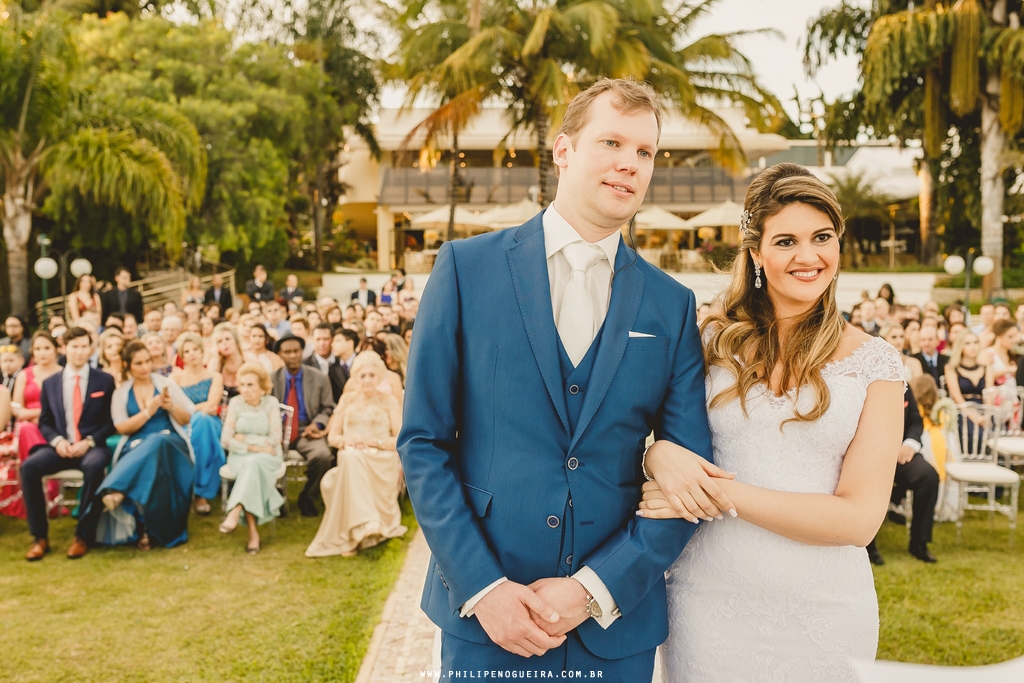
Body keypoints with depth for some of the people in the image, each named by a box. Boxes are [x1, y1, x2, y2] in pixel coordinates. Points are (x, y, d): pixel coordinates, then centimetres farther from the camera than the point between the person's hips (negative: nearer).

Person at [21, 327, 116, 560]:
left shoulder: (105, 380, 6)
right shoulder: (50, 383, 13)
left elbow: (112, 421, 3)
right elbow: (44, 422, 13)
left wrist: (89, 441, -13)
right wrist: (57, 441, -8)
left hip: (93, 446, -3)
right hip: (60, 446, 3)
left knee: (93, 466, -38)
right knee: (29, 467, -27)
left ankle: (83, 536, -24)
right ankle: (40, 537, -15)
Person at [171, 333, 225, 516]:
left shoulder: (214, 377, 9)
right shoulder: (176, 377, 11)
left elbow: (212, 405, -6)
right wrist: (200, 408, -9)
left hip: (209, 426, 0)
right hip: (182, 427, 0)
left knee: (201, 419, -36)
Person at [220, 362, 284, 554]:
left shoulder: (271, 403, -1)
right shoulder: (235, 403, 1)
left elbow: (275, 439, -8)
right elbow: (226, 440, -5)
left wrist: (244, 439, -6)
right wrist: (254, 446, -14)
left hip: (268, 457, 0)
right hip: (240, 457, 1)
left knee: (253, 463, -34)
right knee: (250, 465, -33)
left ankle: (235, 512, -40)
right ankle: (253, 531, -38)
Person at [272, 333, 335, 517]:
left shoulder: (319, 378, 4)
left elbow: (327, 408, 10)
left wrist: (317, 423, -10)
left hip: (307, 431, 0)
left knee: (322, 456, -31)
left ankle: (306, 496, -2)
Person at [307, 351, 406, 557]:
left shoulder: (389, 401, 10)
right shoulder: (347, 401, 18)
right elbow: (332, 437, 15)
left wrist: (373, 441, -13)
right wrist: (347, 440, -7)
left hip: (381, 463, -2)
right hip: (350, 459, 2)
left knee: (352, 459, -36)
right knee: (350, 457, -36)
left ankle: (353, 536, -36)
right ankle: (367, 523, -44)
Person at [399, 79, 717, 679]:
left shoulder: (672, 305, 1)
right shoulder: (467, 267, -5)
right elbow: (424, 442, -5)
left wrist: (596, 589, -10)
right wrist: (483, 586, -11)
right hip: (485, 610, -1)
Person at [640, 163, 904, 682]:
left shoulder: (873, 362, -3)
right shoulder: (712, 340, -1)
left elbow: (860, 517, -9)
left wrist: (722, 492, -18)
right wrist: (659, 455, -18)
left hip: (823, 610, 0)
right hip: (706, 598, 1)